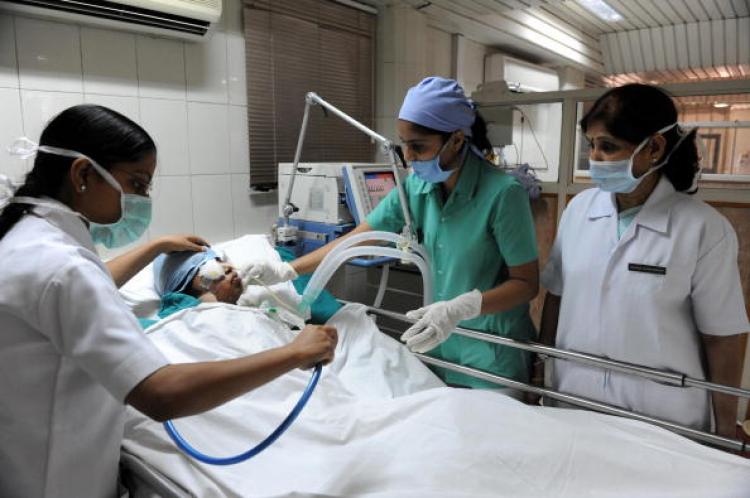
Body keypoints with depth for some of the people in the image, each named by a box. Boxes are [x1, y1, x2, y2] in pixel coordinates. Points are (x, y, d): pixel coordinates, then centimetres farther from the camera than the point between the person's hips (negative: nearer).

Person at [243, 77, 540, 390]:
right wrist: (288, 270, -7)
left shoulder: (502, 193, -21)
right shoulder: (416, 187, -4)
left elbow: (526, 283, -16)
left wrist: (462, 307, -32)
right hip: (439, 344, 5)